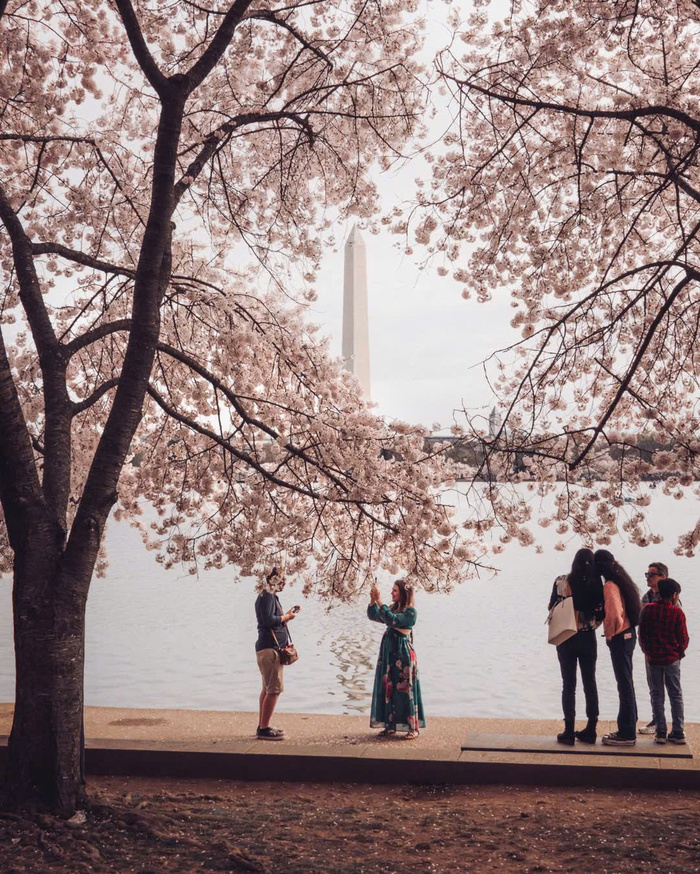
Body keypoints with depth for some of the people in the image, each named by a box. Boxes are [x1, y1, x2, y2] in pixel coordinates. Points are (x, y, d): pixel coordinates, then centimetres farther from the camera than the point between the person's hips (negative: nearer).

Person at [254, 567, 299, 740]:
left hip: (272, 648, 11)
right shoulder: (267, 597, -12)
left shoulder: (271, 597, 20)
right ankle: (264, 729, -10)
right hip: (269, 648, -11)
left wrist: (286, 615, 10)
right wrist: (286, 618, -9)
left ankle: (262, 727, 19)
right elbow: (268, 620, -22)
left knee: (268, 689, 14)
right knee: (274, 689, -11)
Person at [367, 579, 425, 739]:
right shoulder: (394, 608, 12)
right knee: (388, 688, 8)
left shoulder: (410, 611, -11)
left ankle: (413, 727, 5)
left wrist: (379, 601, -24)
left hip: (403, 653, -7)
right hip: (389, 652, 7)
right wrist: (372, 601, -7)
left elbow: (392, 620, -24)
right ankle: (390, 725, 16)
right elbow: (373, 616, 8)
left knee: (404, 689, -3)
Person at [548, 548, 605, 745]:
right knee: (590, 683, 12)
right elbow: (601, 614, -3)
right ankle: (590, 730, 15)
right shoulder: (596, 584, -6)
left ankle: (569, 731, 5)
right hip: (588, 638, 1)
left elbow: (552, 607, -2)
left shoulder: (562, 581, -9)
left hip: (566, 638, -1)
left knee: (568, 685, 5)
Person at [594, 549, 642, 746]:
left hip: (619, 638, -9)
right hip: (628, 634, 10)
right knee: (626, 683, 15)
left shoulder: (610, 586, -17)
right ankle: (628, 729, 23)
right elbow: (636, 607, 18)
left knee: (624, 685, -5)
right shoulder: (622, 581, 11)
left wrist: (609, 635, -11)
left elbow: (613, 614, -27)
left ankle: (627, 734, 0)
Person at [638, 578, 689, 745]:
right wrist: (679, 653, 12)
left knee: (657, 694, 9)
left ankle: (661, 732, 8)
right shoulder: (677, 612, -11)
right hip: (672, 659, -1)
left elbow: (641, 635, 1)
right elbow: (683, 639, -7)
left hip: (653, 658, 2)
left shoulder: (648, 609, -4)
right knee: (675, 695, 9)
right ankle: (678, 733, 9)